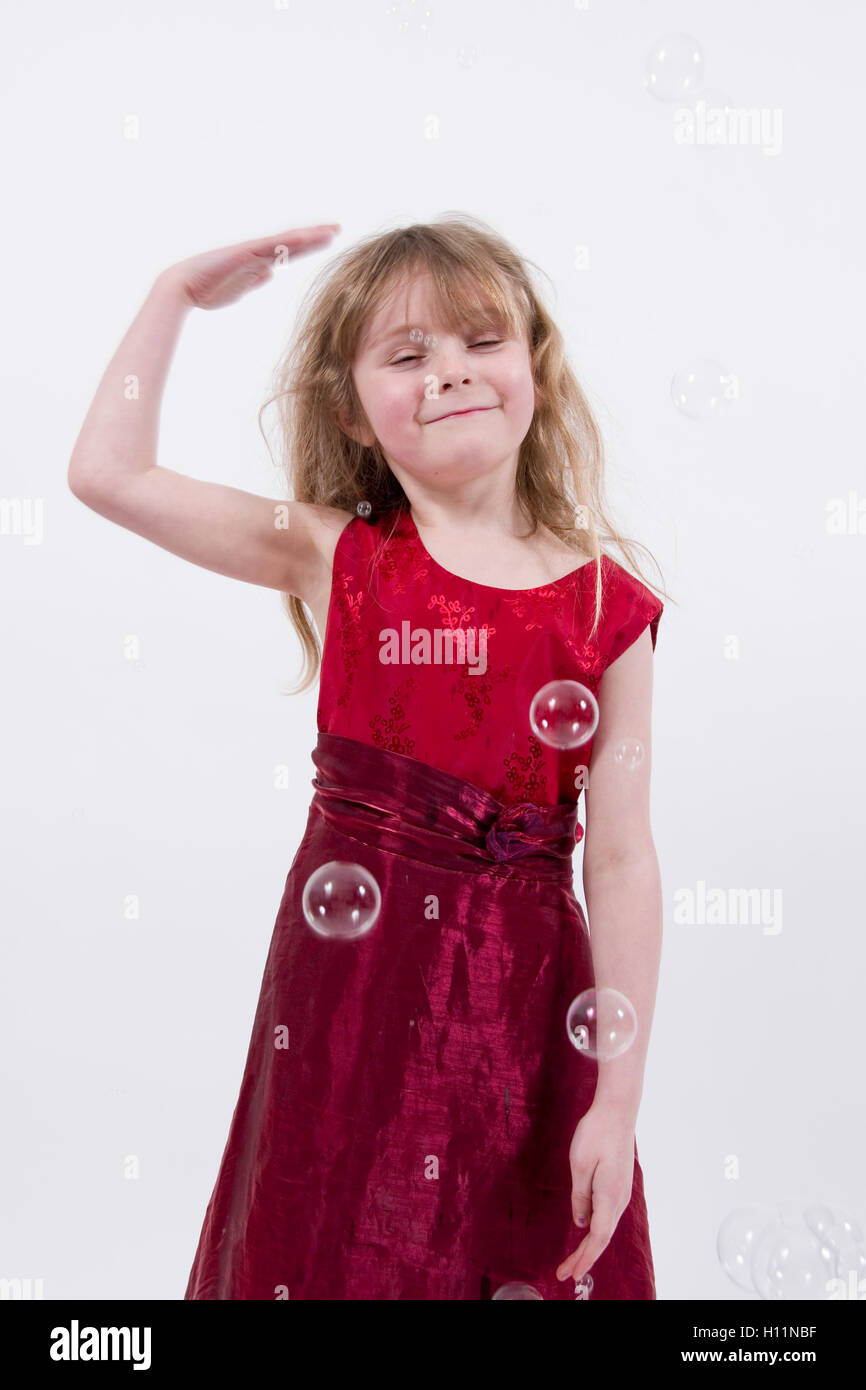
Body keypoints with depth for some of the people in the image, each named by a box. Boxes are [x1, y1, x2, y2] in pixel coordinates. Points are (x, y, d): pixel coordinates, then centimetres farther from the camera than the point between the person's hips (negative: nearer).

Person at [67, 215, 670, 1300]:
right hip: (349, 979, 1)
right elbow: (107, 471, -1)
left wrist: (618, 1100, -7)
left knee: (537, 1266, 12)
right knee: (325, 1253, 13)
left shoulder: (607, 610, -4)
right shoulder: (338, 559, -1)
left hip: (524, 1005, 0)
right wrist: (178, 292, 3)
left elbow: (622, 859, -5)